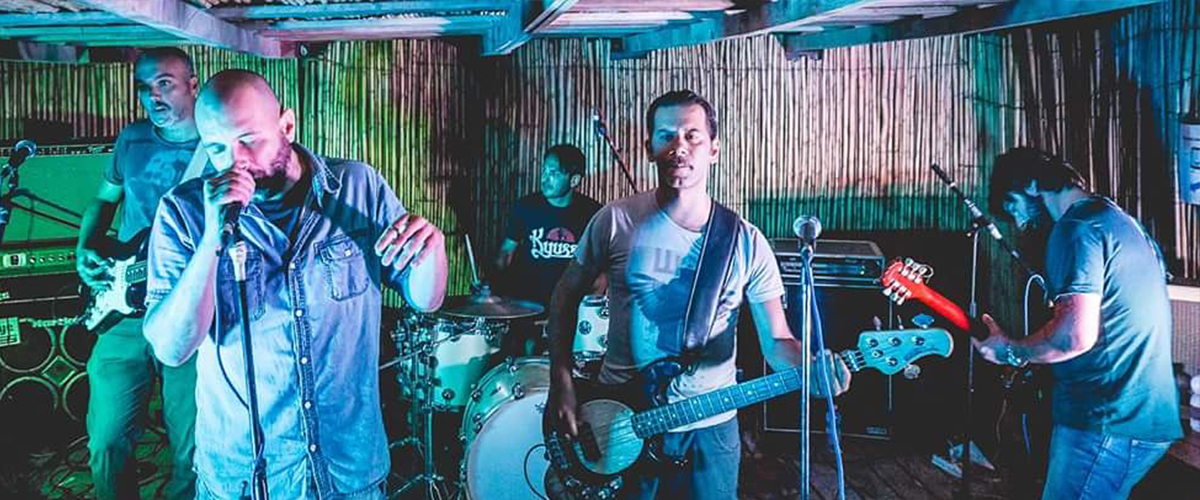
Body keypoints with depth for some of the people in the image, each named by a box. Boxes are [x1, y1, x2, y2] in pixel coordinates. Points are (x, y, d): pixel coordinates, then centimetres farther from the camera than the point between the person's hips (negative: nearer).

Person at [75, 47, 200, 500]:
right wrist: (85, 250, 7)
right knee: (106, 440, 9)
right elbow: (104, 199, 23)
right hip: (123, 312, 4)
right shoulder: (132, 140, 8)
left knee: (190, 449, 4)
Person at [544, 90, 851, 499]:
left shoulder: (746, 242, -5)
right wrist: (562, 386, -5)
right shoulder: (618, 221, -7)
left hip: (709, 425, 1)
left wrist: (810, 369, -27)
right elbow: (566, 296, 3)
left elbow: (776, 340, -5)